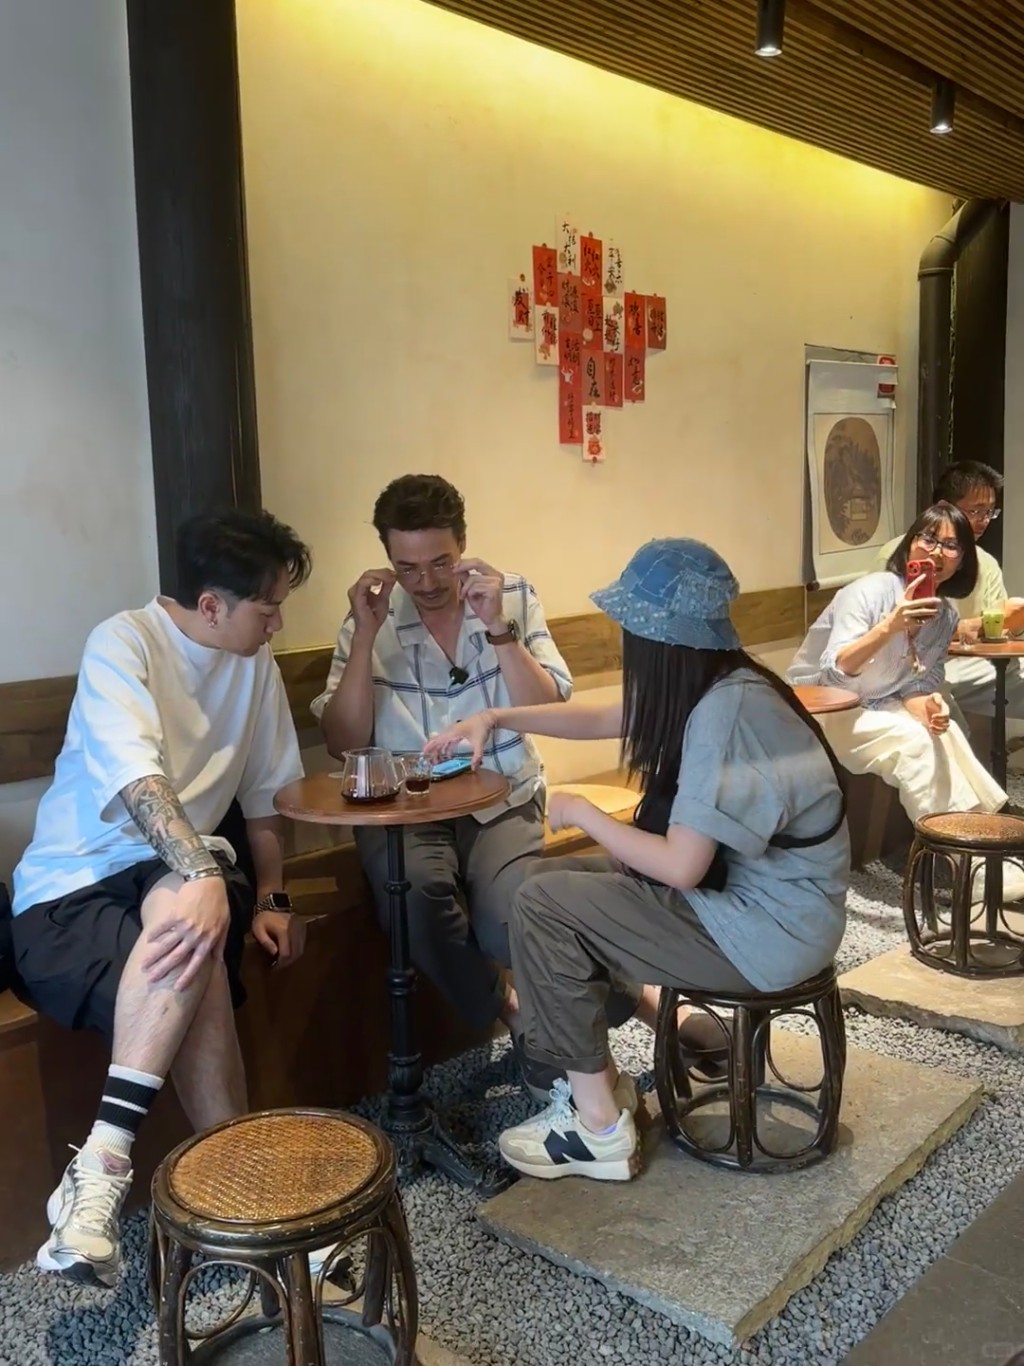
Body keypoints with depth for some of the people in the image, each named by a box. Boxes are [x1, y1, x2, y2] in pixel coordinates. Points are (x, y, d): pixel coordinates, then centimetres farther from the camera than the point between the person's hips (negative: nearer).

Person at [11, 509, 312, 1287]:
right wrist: (204, 875, -43)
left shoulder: (255, 662, 7)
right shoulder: (124, 643, -12)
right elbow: (134, 777, -29)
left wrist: (271, 897, 4)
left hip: (175, 875, 5)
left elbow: (264, 792, 14)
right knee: (197, 980, -33)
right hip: (72, 888, -4)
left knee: (193, 941, -33)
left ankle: (102, 1166, -28)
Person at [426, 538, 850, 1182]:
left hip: (770, 932, -9)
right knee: (560, 878, 9)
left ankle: (600, 1126, 0)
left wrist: (583, 813, -12)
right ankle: (597, 1077, 15)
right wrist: (498, 717, 12)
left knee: (542, 904, -10)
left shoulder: (727, 710, -27)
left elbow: (681, 867, -26)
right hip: (741, 890, 10)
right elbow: (600, 719, 17)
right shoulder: (710, 683, 2)